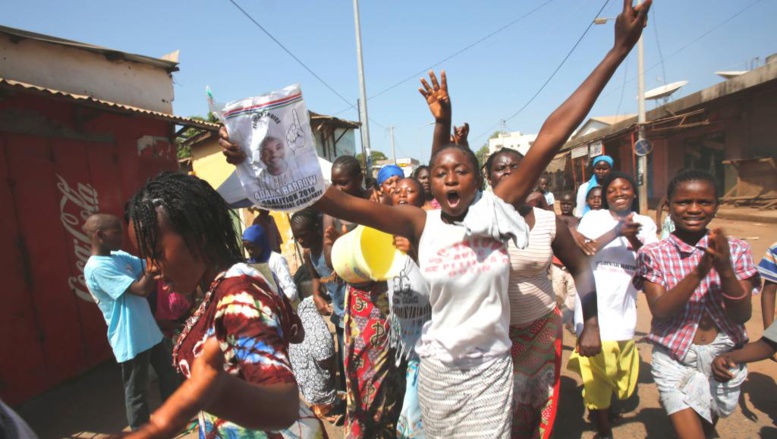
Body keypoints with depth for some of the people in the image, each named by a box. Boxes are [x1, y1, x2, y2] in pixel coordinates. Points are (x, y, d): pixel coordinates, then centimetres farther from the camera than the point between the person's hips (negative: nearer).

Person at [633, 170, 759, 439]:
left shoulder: (735, 250, -4)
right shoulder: (653, 255, -10)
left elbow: (742, 315, -10)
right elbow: (659, 311, -20)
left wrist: (726, 270, -27)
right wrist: (698, 273, -31)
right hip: (675, 359, -3)